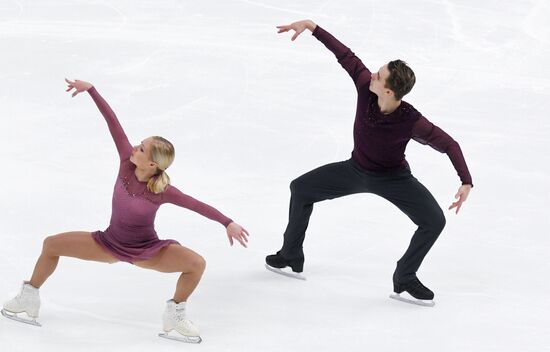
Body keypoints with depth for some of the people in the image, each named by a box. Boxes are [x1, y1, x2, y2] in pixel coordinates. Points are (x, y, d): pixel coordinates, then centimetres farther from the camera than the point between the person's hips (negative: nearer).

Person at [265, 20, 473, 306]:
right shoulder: (366, 86, -31)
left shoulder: (411, 122, -39)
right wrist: (312, 27, -26)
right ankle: (291, 257, 23)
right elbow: (345, 55, -22)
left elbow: (448, 144, -32)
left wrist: (466, 181, -42)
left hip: (393, 177, -4)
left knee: (434, 221, -19)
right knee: (301, 188, 8)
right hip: (356, 169, 4)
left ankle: (405, 279, 4)